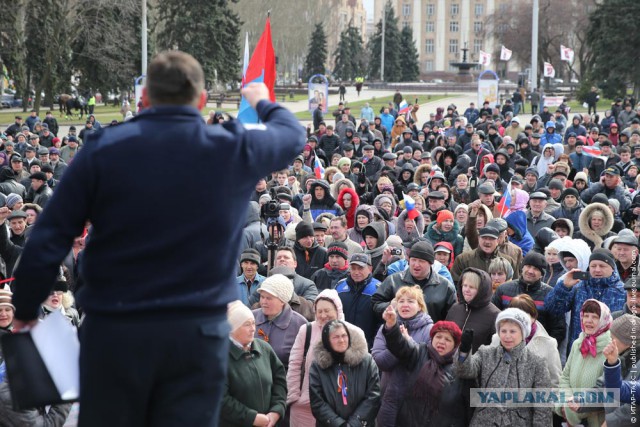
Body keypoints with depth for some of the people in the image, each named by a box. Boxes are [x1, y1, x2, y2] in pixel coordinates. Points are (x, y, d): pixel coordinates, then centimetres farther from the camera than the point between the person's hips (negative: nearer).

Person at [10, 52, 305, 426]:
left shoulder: (104, 149, -5)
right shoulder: (233, 149, -1)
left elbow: (47, 241, -5)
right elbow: (293, 135, 22)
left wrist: (26, 310, 9)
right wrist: (262, 102, 44)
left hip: (114, 328, 0)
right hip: (199, 330, 0)